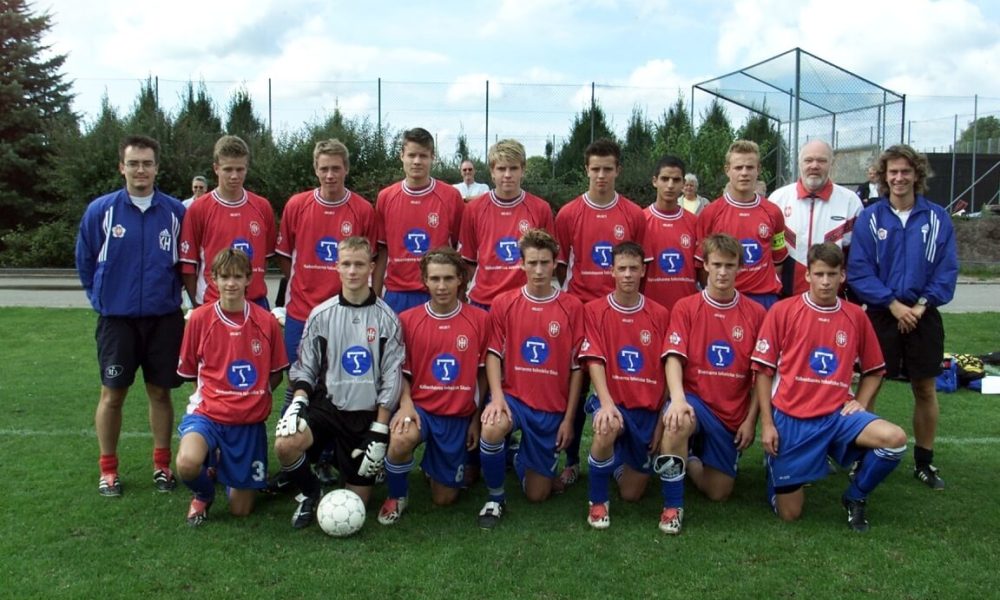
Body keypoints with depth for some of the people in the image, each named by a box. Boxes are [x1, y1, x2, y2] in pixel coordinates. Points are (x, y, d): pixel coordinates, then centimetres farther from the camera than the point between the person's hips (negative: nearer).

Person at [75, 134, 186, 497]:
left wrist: (169, 294, 8)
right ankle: (108, 470, 18)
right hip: (117, 319, -1)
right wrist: (102, 298, 9)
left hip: (165, 319, 1)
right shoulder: (100, 210, -3)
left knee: (160, 392, 8)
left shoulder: (175, 211, 0)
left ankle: (162, 465, 22)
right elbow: (85, 262, 6)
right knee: (112, 394, 4)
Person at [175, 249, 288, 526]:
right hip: (207, 412, -1)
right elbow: (190, 372, 6)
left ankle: (224, 470, 40)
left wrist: (253, 397, -2)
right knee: (188, 464, -35)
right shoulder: (199, 318, -5)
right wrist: (219, 396, -1)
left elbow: (276, 374, 8)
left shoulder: (266, 322, -3)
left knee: (241, 509, 4)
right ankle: (203, 495, 4)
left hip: (250, 422, 1)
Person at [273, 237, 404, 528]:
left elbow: (391, 379, -3)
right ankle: (310, 493, 1)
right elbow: (305, 368, 5)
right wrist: (298, 401, -15)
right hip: (326, 405, 1)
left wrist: (380, 432, -7)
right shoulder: (321, 315, 0)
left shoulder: (386, 318, -3)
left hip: (367, 415, 0)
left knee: (357, 502, 1)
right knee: (285, 444, -31)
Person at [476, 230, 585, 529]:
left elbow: (577, 366, 0)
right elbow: (493, 354, -2)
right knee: (492, 428, -36)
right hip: (513, 396, 0)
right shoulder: (504, 303, -1)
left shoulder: (572, 307, -3)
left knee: (537, 494, 4)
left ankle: (522, 460, 41)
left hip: (552, 409, 1)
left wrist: (568, 419, -2)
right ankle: (495, 497, -9)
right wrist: (497, 397, -19)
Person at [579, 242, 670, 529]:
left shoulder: (660, 315, 1)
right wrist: (606, 403, -27)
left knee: (632, 493, 6)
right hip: (613, 401, -2)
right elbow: (595, 361, -12)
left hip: (648, 409, 2)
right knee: (607, 428, -40)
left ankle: (623, 461, 43)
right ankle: (598, 500, -15)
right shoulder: (594, 310, -4)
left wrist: (663, 419, -5)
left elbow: (667, 369, 1)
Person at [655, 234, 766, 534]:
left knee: (719, 493, 2)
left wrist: (750, 420, -3)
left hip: (734, 415, 3)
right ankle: (672, 506, -19)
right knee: (677, 422, -39)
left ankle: (690, 458, 35)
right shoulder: (685, 308, -3)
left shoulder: (756, 313, 1)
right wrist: (678, 398, -31)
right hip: (695, 400, -2)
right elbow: (674, 358, -13)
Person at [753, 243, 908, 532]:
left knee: (895, 438, -26)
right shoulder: (782, 311, -4)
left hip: (837, 414, 3)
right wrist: (767, 424, -7)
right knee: (789, 514, -2)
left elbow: (874, 370, 17)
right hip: (791, 419, -2)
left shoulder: (855, 316, 5)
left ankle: (855, 497, 3)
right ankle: (776, 465, 33)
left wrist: (860, 403, 0)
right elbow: (763, 370, -3)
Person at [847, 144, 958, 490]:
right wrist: (892, 303, -15)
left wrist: (922, 305, -12)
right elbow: (859, 270, -7)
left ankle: (925, 462, 22)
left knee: (925, 389, 9)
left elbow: (947, 270, -1)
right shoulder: (870, 217, -2)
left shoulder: (936, 218, 1)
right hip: (880, 315, -1)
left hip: (923, 315, 1)